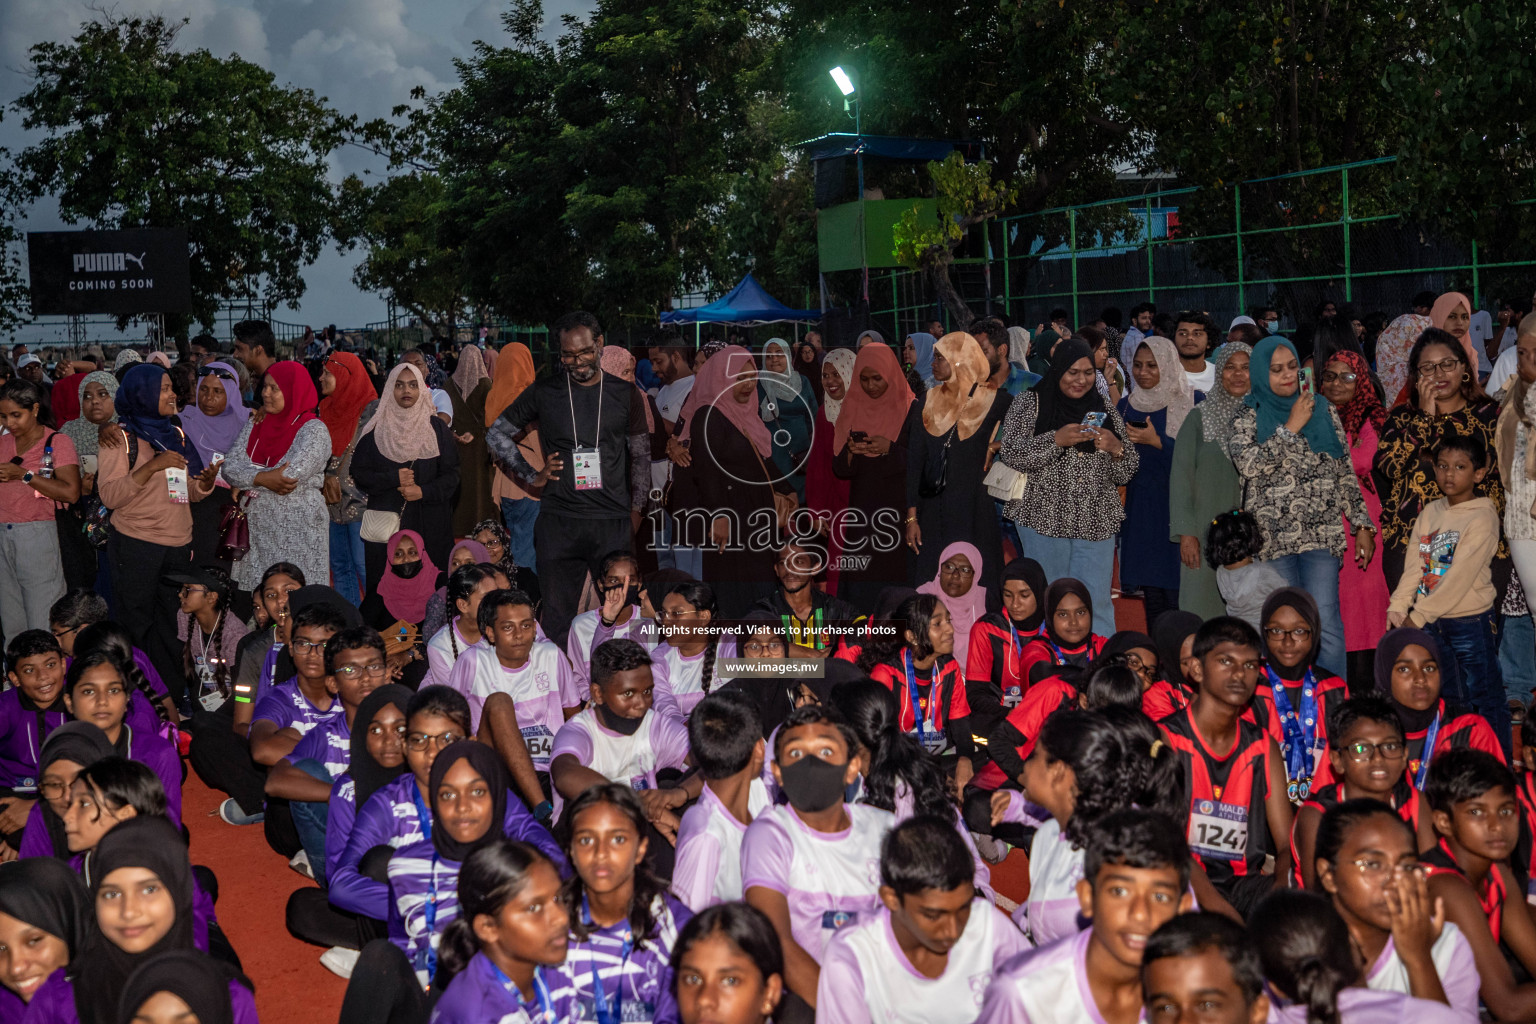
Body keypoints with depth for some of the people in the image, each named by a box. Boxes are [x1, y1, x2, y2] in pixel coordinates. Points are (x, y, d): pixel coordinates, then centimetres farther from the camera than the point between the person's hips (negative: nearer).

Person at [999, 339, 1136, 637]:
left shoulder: (1105, 411, 13)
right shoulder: (1029, 404, 3)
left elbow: (1125, 474, 14)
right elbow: (1010, 454, -9)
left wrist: (1116, 449, -8)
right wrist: (1056, 440, -19)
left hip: (1097, 523, 3)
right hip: (1045, 520, -2)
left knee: (1097, 602, -1)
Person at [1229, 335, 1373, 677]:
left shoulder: (1323, 411, 11)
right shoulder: (1249, 418, 5)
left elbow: (1345, 472, 13)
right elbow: (1249, 464, -14)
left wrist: (1362, 524, 9)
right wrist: (1291, 427, -10)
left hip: (1322, 534, 1)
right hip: (1273, 538, -1)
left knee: (1325, 621, -7)